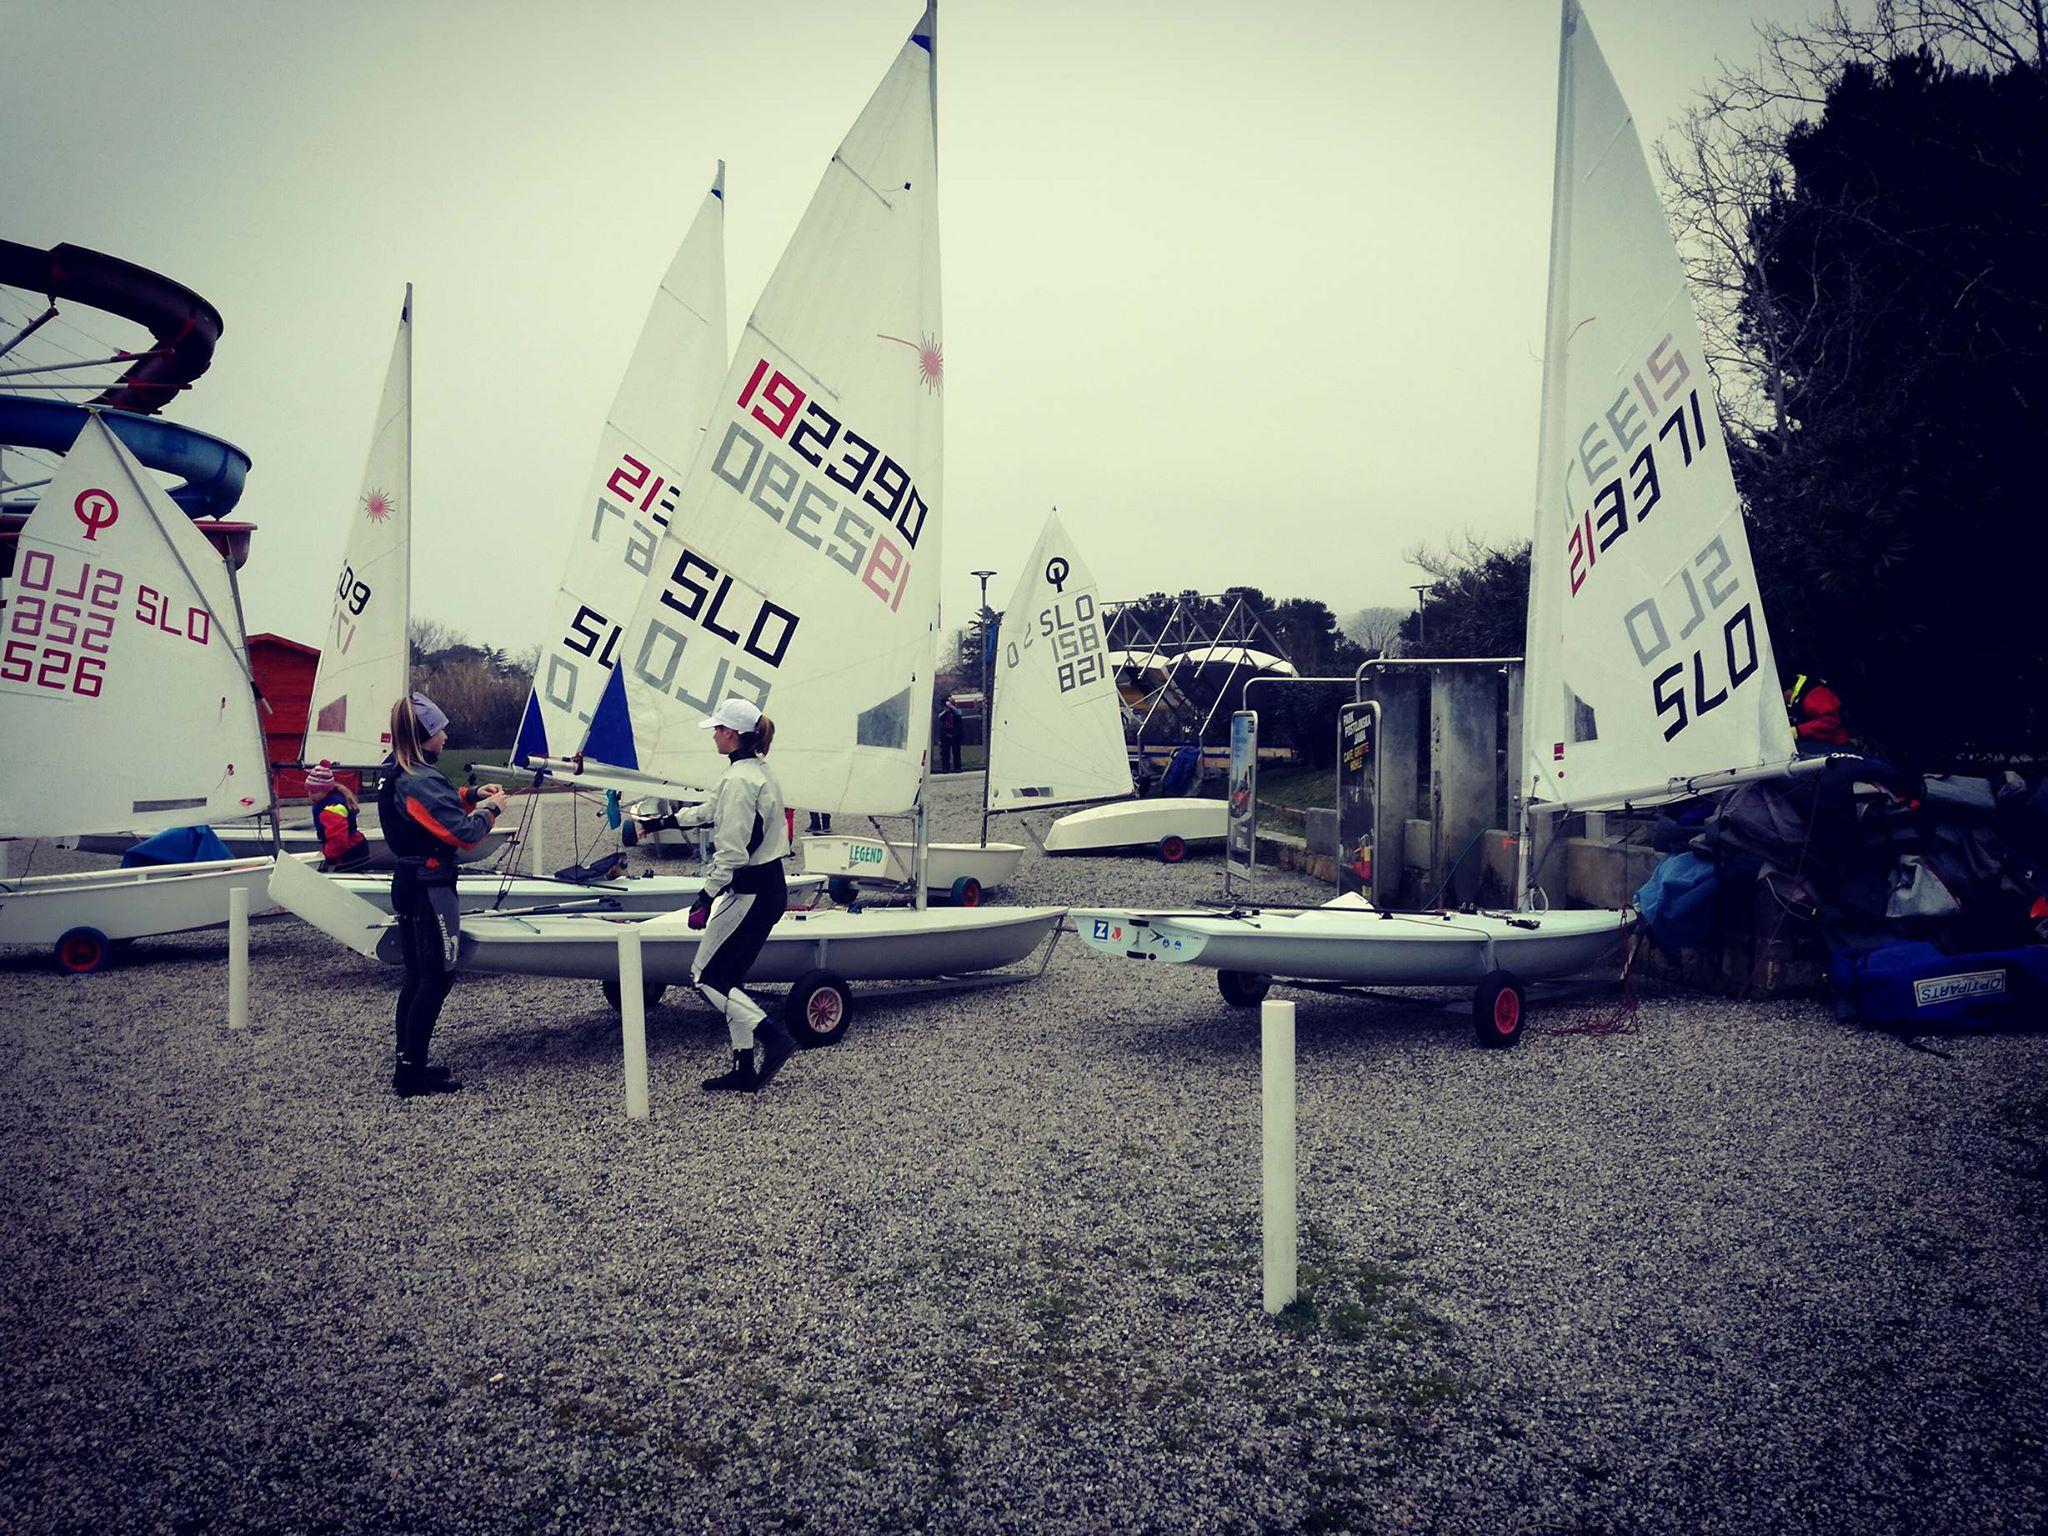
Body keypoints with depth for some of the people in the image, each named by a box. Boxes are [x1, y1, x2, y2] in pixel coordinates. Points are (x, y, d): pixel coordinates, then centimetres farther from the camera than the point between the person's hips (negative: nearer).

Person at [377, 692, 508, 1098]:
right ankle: (412, 1073, 3)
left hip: (406, 884, 10)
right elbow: (464, 834, -22)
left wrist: (470, 796, 12)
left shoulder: (395, 775, 8)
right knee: (438, 977, -1)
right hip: (430, 887, -10)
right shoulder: (421, 782, -21)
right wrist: (490, 809, -6)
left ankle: (406, 1066, 22)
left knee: (417, 977, 16)